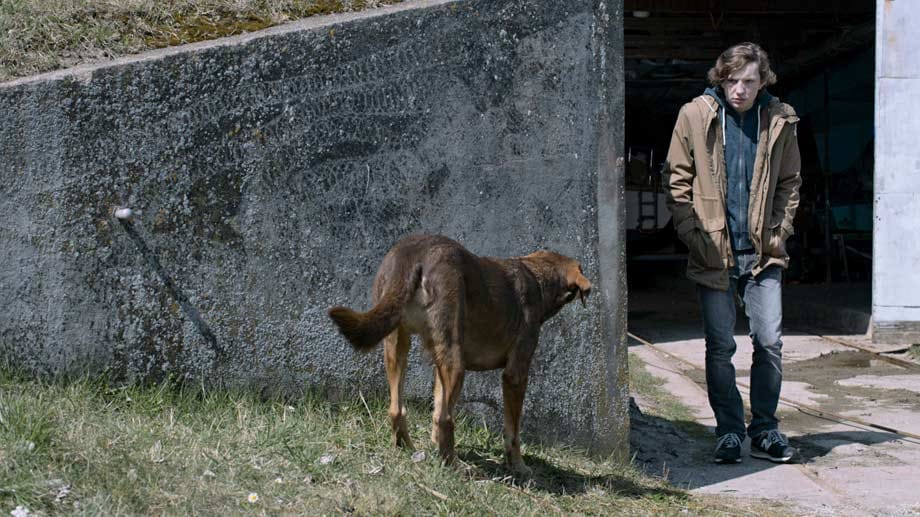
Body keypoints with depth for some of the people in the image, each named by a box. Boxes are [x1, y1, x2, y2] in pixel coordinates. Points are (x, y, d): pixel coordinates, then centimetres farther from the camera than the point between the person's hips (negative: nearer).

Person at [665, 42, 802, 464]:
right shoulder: (695, 116, -2)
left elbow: (789, 183, 13)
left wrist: (779, 232, 3)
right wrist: (692, 235, -5)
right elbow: (678, 181, 2)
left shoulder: (779, 121, 3)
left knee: (770, 343, 0)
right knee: (720, 347, 3)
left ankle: (764, 431, 15)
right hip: (714, 253, -1)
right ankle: (729, 433, 15)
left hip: (763, 254, 1)